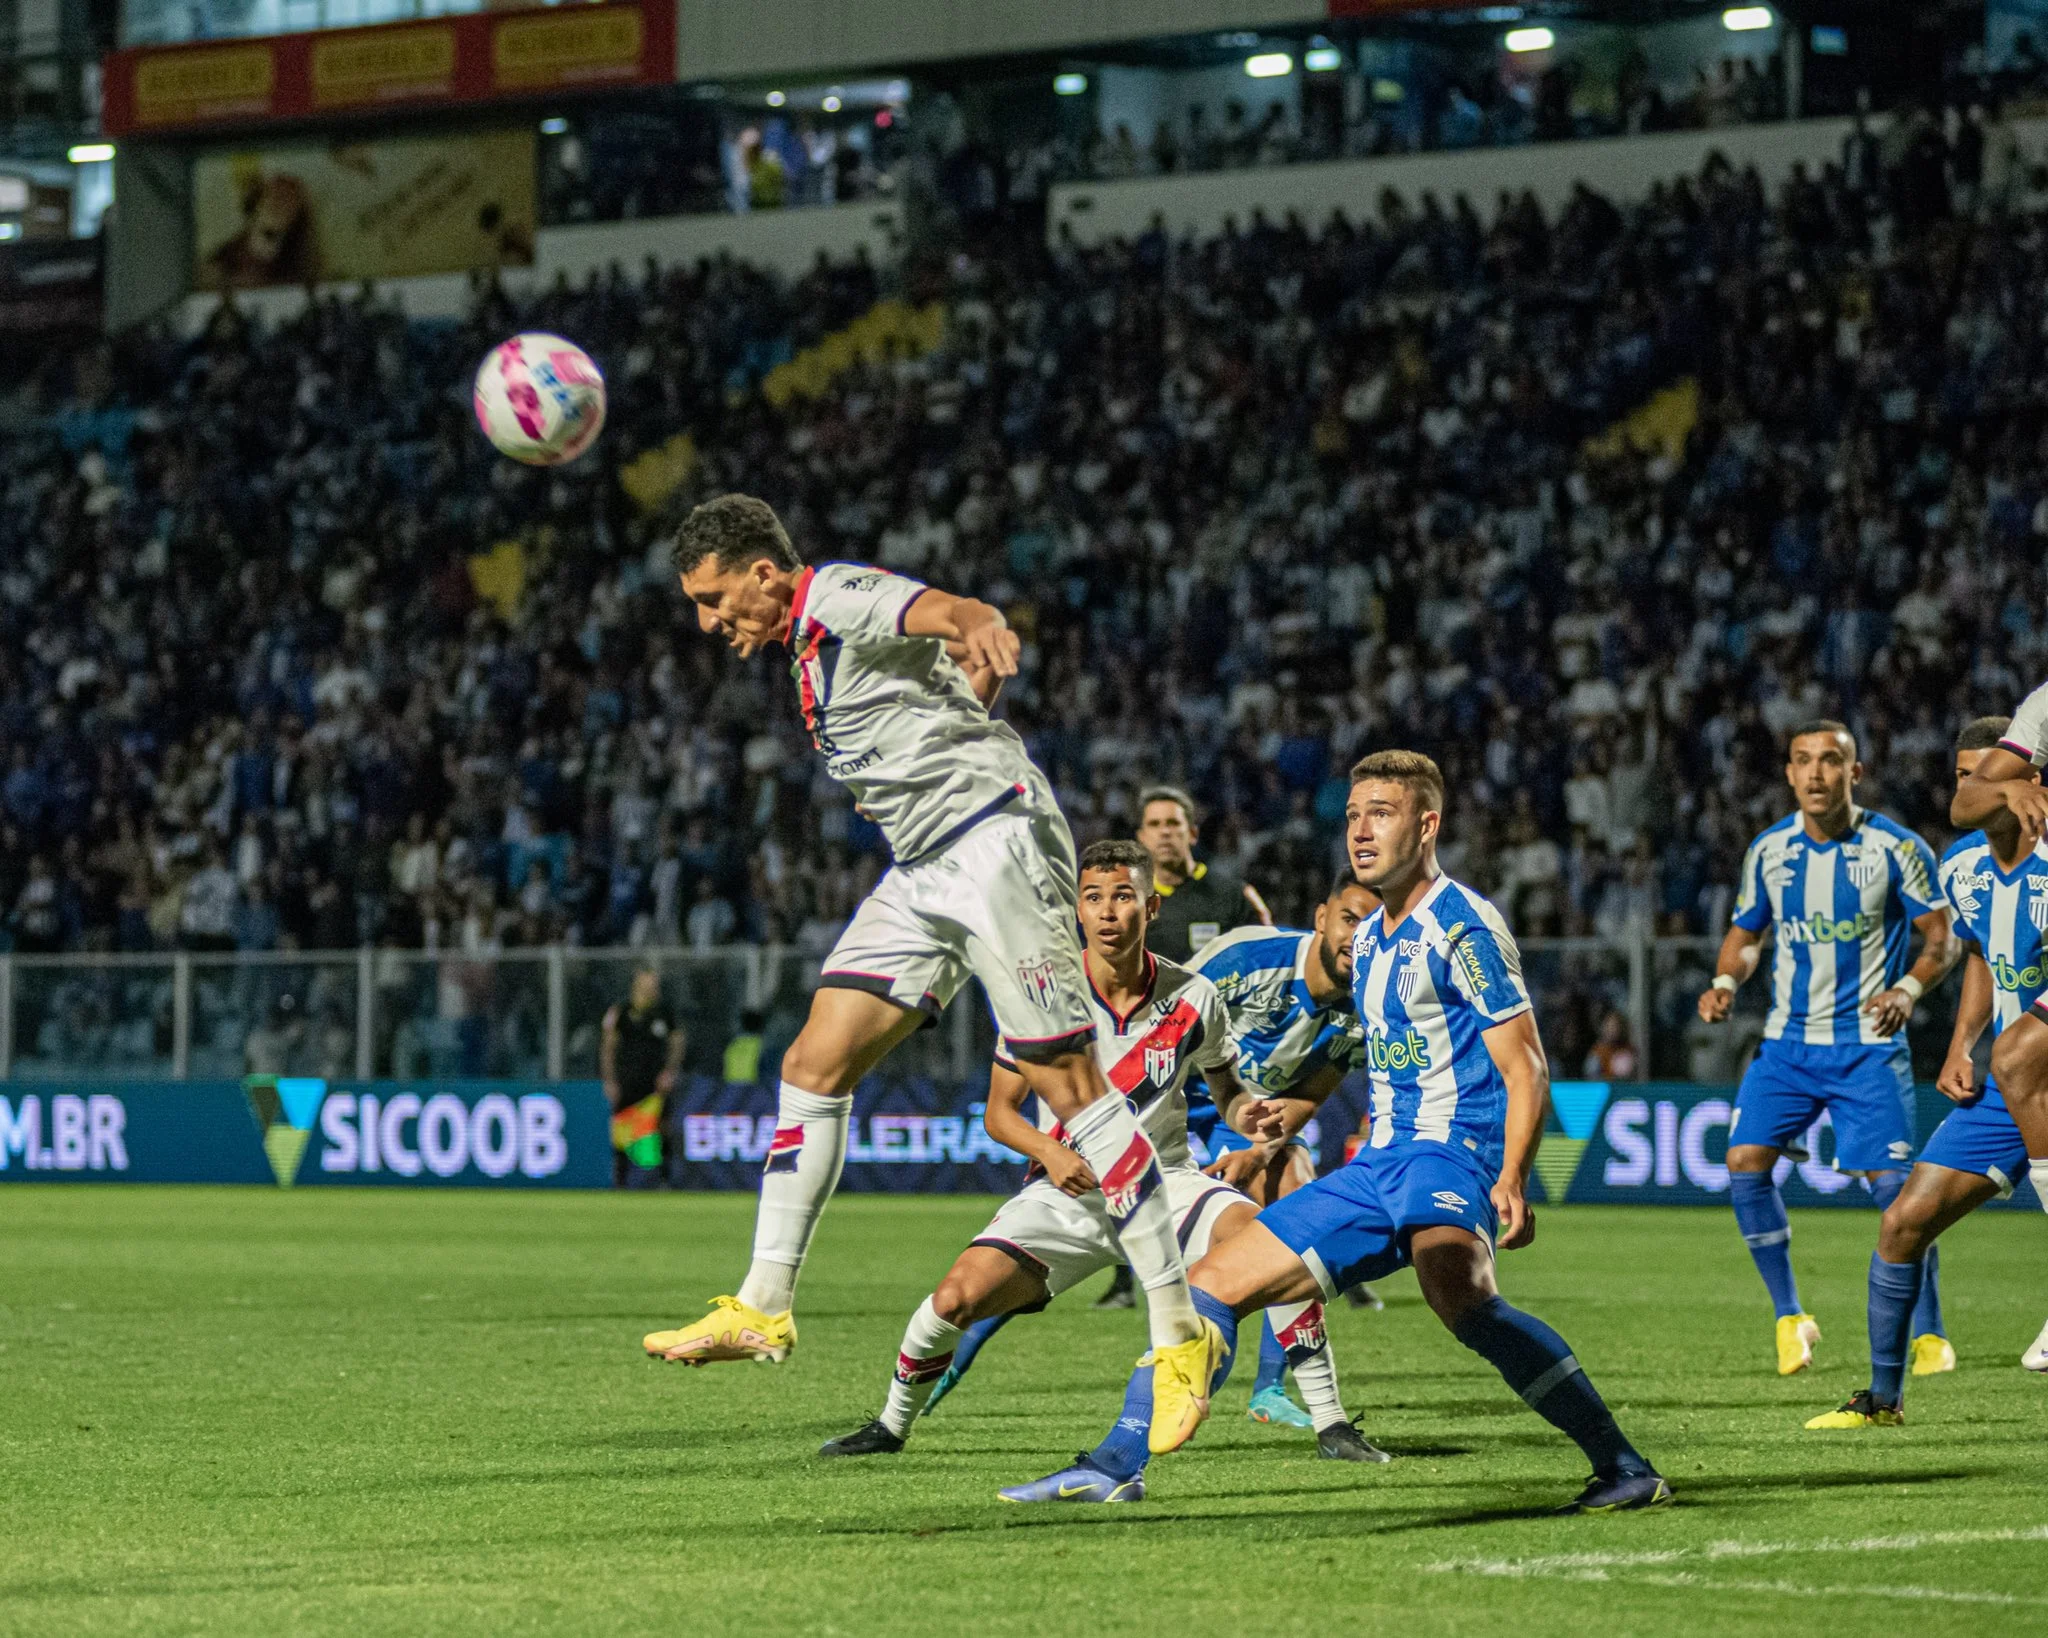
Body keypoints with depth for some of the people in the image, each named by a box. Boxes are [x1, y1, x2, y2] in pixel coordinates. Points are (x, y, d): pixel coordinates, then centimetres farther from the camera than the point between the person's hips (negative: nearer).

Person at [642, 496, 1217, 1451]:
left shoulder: (842, 597, -10)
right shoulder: (809, 643, 18)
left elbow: (954, 613, -30)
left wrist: (980, 630, -52)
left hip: (996, 840, -10)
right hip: (923, 869, 10)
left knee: (1067, 1085, -12)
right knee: (814, 1065, 2)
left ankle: (1179, 1332, -10)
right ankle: (764, 1308, 8)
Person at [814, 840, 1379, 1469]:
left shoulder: (1193, 997, -5)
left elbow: (1226, 1086, 12)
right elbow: (1000, 1111, 0)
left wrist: (1247, 1109, -13)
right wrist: (1049, 1151, -20)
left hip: (1164, 1179, 0)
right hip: (1067, 1189, 0)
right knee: (957, 1298, -20)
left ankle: (1330, 1424, -16)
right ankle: (893, 1424, 11)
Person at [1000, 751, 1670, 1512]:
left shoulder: (1464, 925, -7)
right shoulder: (1368, 939, 18)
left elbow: (1525, 1068, -12)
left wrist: (1511, 1179, -25)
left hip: (1450, 1150, -9)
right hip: (1378, 1164, 9)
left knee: (1458, 1298, -37)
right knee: (1216, 1278, 7)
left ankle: (1624, 1469, -35)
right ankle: (1116, 1464, 14)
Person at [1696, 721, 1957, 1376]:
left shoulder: (1893, 847, -7)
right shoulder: (1768, 851, 2)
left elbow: (1943, 937, -3)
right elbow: (1745, 933, 15)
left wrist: (1908, 988, -22)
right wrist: (1725, 983, -5)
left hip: (1867, 1044, -3)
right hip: (1787, 1043, 3)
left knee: (1892, 1182, -11)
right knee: (1745, 1163, -11)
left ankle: (1929, 1334, 4)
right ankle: (1789, 1317, 4)